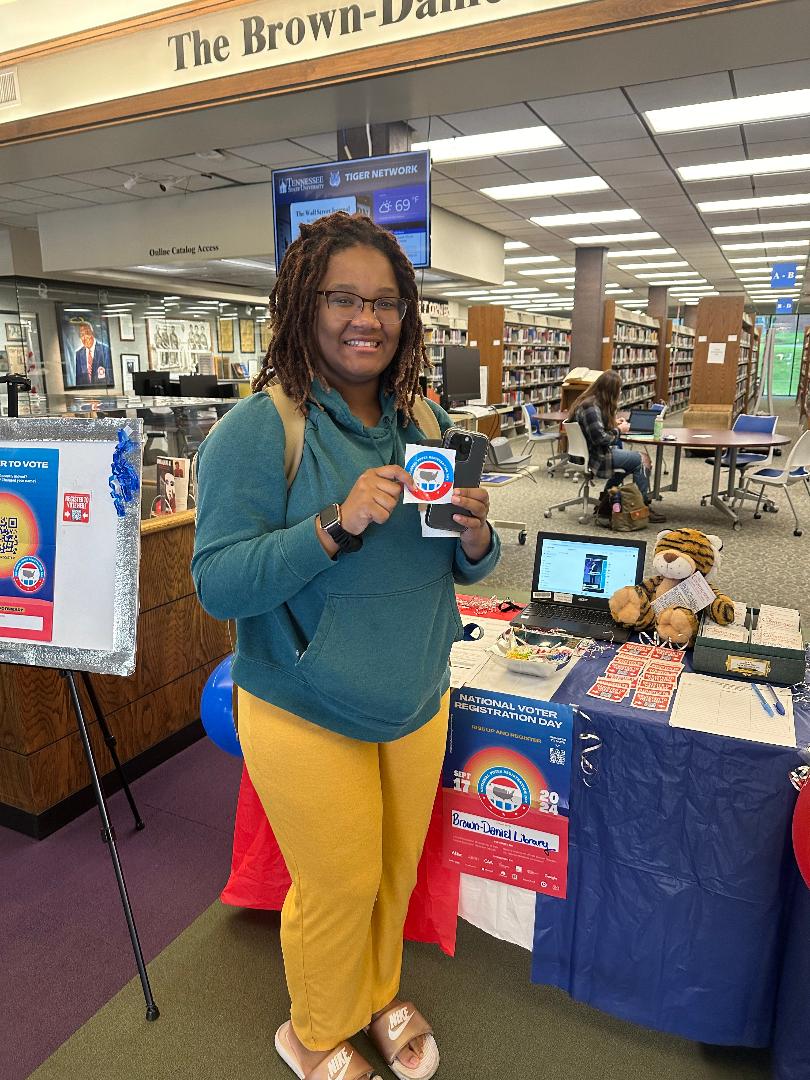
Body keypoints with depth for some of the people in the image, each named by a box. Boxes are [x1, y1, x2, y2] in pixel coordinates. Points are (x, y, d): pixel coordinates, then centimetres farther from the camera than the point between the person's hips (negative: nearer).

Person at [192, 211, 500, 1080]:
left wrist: (476, 537, -17)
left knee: (397, 871, 24)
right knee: (339, 888, 13)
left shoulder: (422, 422, 2)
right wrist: (336, 525, -33)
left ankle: (379, 996, 55)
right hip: (308, 716, -5)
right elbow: (216, 583, -21)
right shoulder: (255, 429, -16)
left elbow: (458, 567, 7)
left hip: (418, 702, 6)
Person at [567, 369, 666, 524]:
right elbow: (600, 438, -26)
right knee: (642, 460, -6)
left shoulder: (592, 401, 9)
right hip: (595, 458, -10)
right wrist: (619, 430, -10)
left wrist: (613, 424, 10)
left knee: (639, 457, 19)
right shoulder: (591, 407, -22)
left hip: (590, 452, 10)